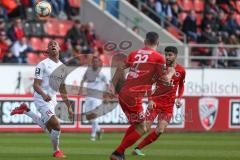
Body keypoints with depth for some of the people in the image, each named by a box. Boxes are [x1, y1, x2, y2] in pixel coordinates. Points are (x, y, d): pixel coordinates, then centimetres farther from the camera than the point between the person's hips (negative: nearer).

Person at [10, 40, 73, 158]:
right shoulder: (43, 64, -10)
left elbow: (62, 89, 19)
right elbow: (36, 85, -15)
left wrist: (69, 107, 16)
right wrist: (43, 95, -35)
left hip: (52, 99, 8)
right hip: (41, 99, -8)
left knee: (48, 128, 12)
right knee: (56, 125, -16)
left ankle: (25, 111, 29)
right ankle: (56, 151, 7)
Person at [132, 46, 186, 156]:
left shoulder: (181, 71, -1)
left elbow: (181, 85, 18)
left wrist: (179, 98, 1)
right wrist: (150, 100, -13)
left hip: (168, 106, 2)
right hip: (155, 102, -2)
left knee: (160, 131, -9)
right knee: (146, 128, -12)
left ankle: (138, 148, 5)